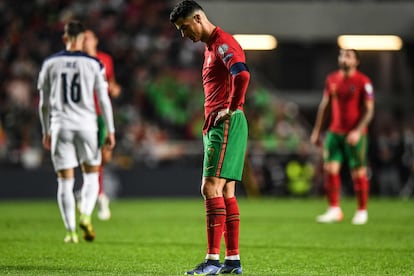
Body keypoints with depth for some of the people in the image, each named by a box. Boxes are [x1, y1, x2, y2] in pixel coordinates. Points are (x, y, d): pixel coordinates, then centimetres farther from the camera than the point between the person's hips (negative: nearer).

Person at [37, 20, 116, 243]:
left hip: (60, 126, 1)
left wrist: (46, 131, 17)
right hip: (87, 124, -1)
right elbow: (104, 100, 0)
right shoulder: (94, 64, -1)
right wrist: (110, 131, 6)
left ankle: (71, 231, 2)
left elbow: (43, 102, 8)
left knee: (65, 181, 6)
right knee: (91, 176, 12)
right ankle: (85, 215, -11)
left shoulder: (50, 63, 4)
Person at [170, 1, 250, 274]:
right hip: (216, 126, 11)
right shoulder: (211, 46, 21)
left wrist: (231, 108, -18)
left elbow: (242, 75, -29)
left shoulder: (222, 43, -11)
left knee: (211, 188, -13)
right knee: (226, 192, 9)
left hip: (226, 124, -11)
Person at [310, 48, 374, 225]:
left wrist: (358, 131, -19)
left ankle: (362, 211, 12)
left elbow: (369, 110, -8)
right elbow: (324, 106, 16)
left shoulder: (363, 82, -6)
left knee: (358, 173, 0)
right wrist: (316, 131, 14)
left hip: (354, 135, -4)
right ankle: (334, 210, 0)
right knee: (330, 169, -5)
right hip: (334, 131, 4)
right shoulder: (332, 80, 10)